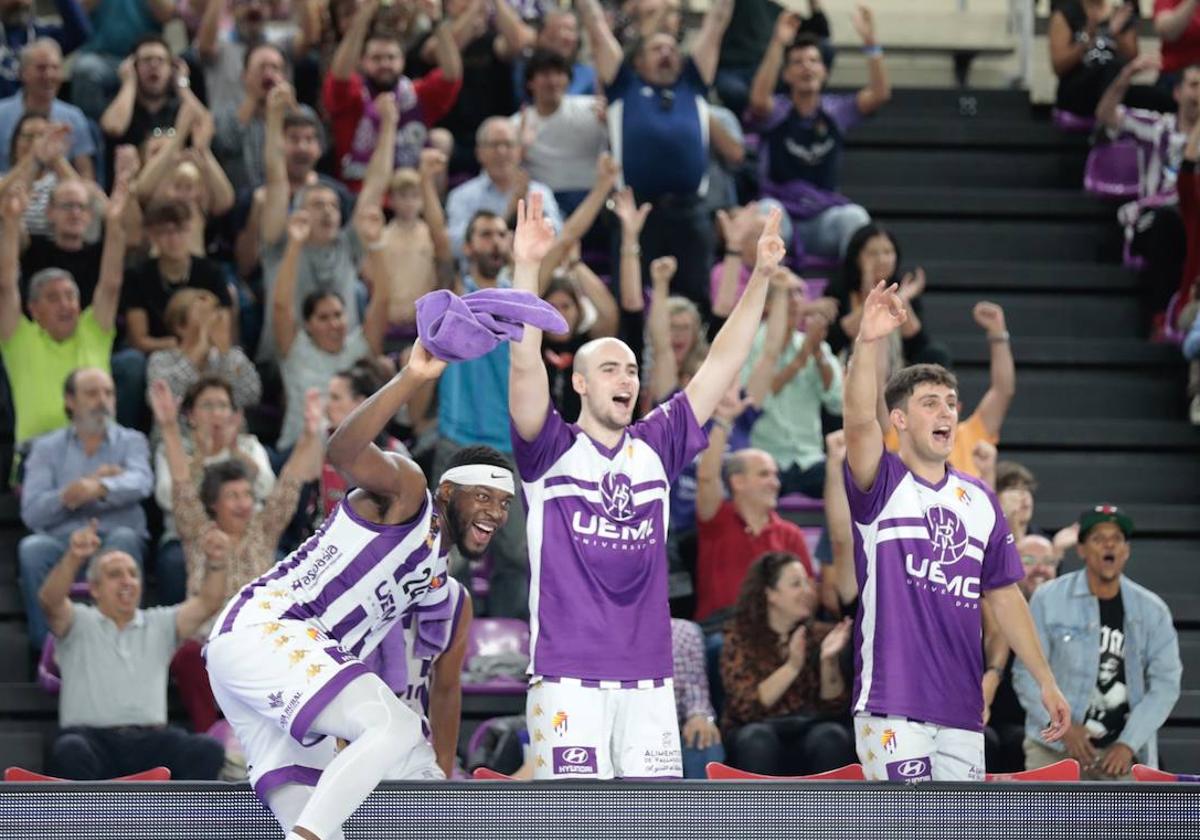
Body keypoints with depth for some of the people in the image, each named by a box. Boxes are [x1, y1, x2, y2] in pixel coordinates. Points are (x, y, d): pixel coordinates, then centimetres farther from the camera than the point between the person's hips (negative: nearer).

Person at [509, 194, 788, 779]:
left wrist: (761, 277, 2)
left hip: (648, 677, 4)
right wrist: (526, 269, -25)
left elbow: (721, 367, 10)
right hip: (568, 676, -4)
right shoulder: (552, 450, 1)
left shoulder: (656, 447, 12)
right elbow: (525, 366, -13)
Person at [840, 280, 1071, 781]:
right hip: (892, 703, -6)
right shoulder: (882, 485, -1)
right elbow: (859, 420, -21)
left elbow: (1004, 595, 18)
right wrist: (868, 343, -37)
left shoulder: (979, 499, 15)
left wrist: (1045, 681, 13)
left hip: (961, 705, 6)